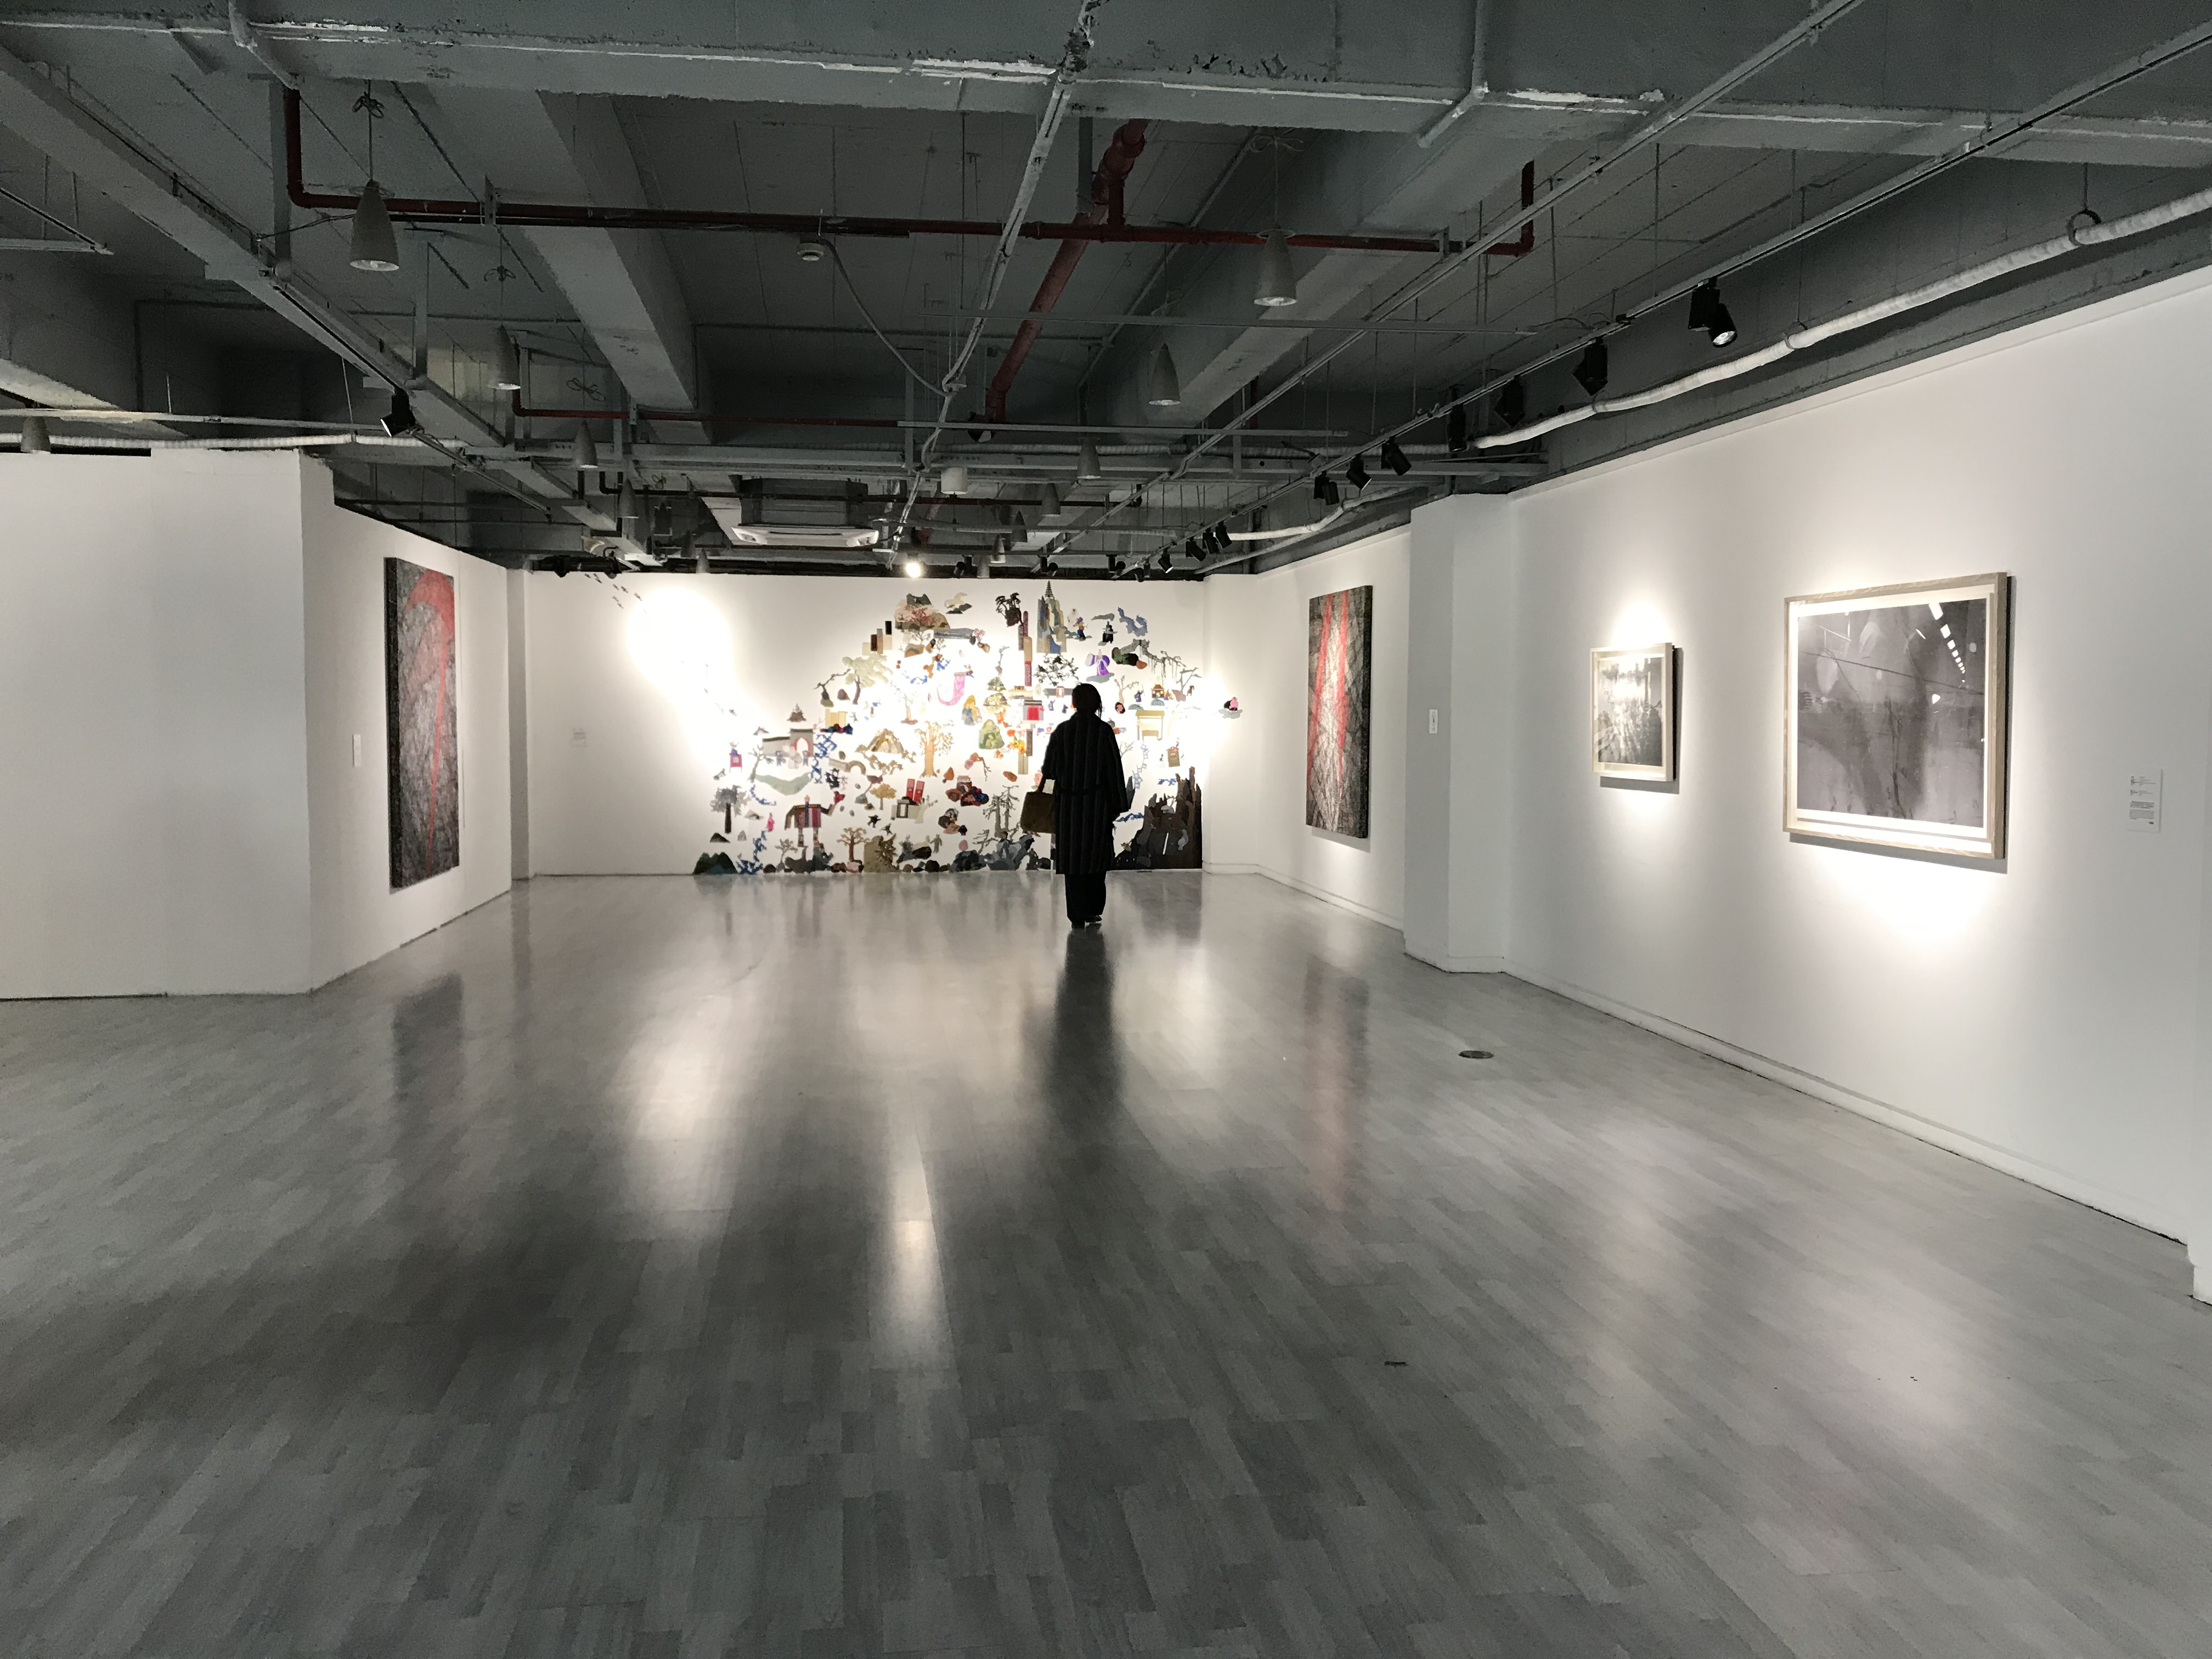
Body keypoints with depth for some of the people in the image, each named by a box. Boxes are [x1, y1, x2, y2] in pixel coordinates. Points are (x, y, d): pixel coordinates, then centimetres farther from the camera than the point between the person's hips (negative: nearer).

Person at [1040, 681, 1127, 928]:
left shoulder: (1061, 731, -3)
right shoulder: (1104, 731, -6)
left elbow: (1049, 770, 0)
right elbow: (1114, 769, -6)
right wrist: (1118, 803, 1)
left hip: (1067, 805, 1)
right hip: (1097, 804, -1)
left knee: (1073, 855, 5)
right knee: (1096, 853, 12)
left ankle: (1077, 916, 3)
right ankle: (1093, 911, 11)